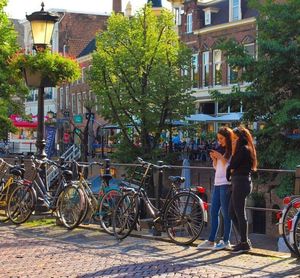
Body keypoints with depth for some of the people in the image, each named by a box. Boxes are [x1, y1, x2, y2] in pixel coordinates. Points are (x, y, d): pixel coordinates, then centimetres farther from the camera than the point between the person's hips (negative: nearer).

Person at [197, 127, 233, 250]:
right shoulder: (220, 149, 16)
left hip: (226, 184, -8)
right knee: (213, 212, 6)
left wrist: (221, 157, -17)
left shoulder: (232, 151, -7)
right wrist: (214, 159, 1)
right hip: (217, 183, 8)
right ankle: (211, 241, 9)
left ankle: (226, 241, 3)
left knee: (225, 213, -3)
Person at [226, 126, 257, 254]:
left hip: (241, 183, -10)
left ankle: (245, 243, 2)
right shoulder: (243, 149, 20)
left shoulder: (243, 149, -11)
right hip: (239, 183, 10)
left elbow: (232, 165, -15)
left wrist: (233, 151, -2)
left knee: (240, 214, -4)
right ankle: (244, 240, 19)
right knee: (232, 213, 13)